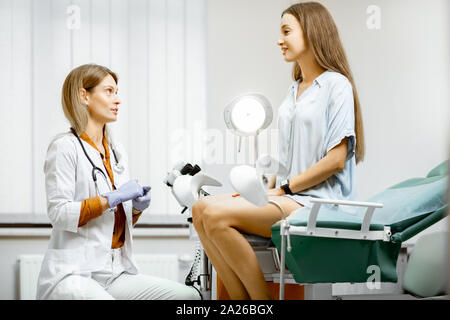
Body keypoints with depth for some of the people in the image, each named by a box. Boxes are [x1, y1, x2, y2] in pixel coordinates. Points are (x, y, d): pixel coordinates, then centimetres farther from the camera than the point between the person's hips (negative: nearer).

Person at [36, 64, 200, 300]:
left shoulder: (117, 152, 18)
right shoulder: (65, 147, -4)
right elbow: (58, 214, -13)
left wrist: (137, 207, 3)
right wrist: (111, 198, -14)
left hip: (117, 272, 7)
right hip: (72, 274, -7)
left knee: (187, 295, -13)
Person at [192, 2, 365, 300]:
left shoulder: (336, 85, -5)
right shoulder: (294, 91, 21)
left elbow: (336, 160, -12)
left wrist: (285, 188, -10)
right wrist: (268, 186, 5)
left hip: (318, 202, -8)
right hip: (290, 198, 8)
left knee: (218, 215, -24)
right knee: (202, 209, -10)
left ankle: (263, 301, -13)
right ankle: (242, 300, -11)